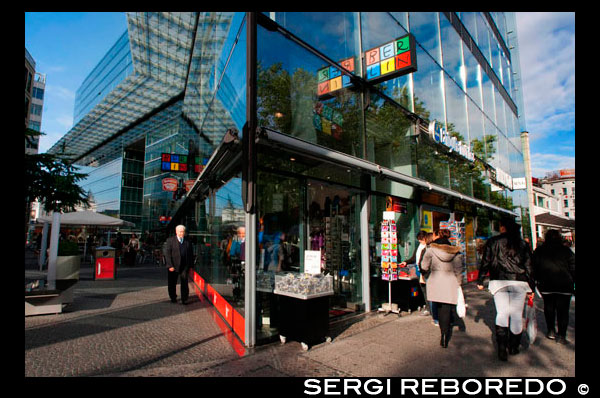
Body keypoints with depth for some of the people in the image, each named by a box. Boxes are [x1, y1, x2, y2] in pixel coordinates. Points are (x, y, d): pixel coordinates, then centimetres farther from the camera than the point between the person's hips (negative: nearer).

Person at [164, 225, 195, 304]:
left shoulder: (188, 241, 5)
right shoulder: (170, 240, -1)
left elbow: (191, 254, 9)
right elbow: (167, 254, -5)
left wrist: (191, 265, 3)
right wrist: (170, 265, -12)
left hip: (184, 266, 1)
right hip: (173, 266, -1)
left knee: (184, 283, -3)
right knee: (172, 283, 11)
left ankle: (184, 299, 6)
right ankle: (173, 298, 31)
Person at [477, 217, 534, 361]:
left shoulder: (493, 242, -1)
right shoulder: (523, 244, 6)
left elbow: (485, 262, 0)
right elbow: (528, 266, 8)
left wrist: (480, 281, 7)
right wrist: (531, 287, 15)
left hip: (499, 281, -1)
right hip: (519, 282, 2)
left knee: (502, 313, 3)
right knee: (517, 314, 10)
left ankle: (502, 346, -9)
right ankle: (514, 347, 21)